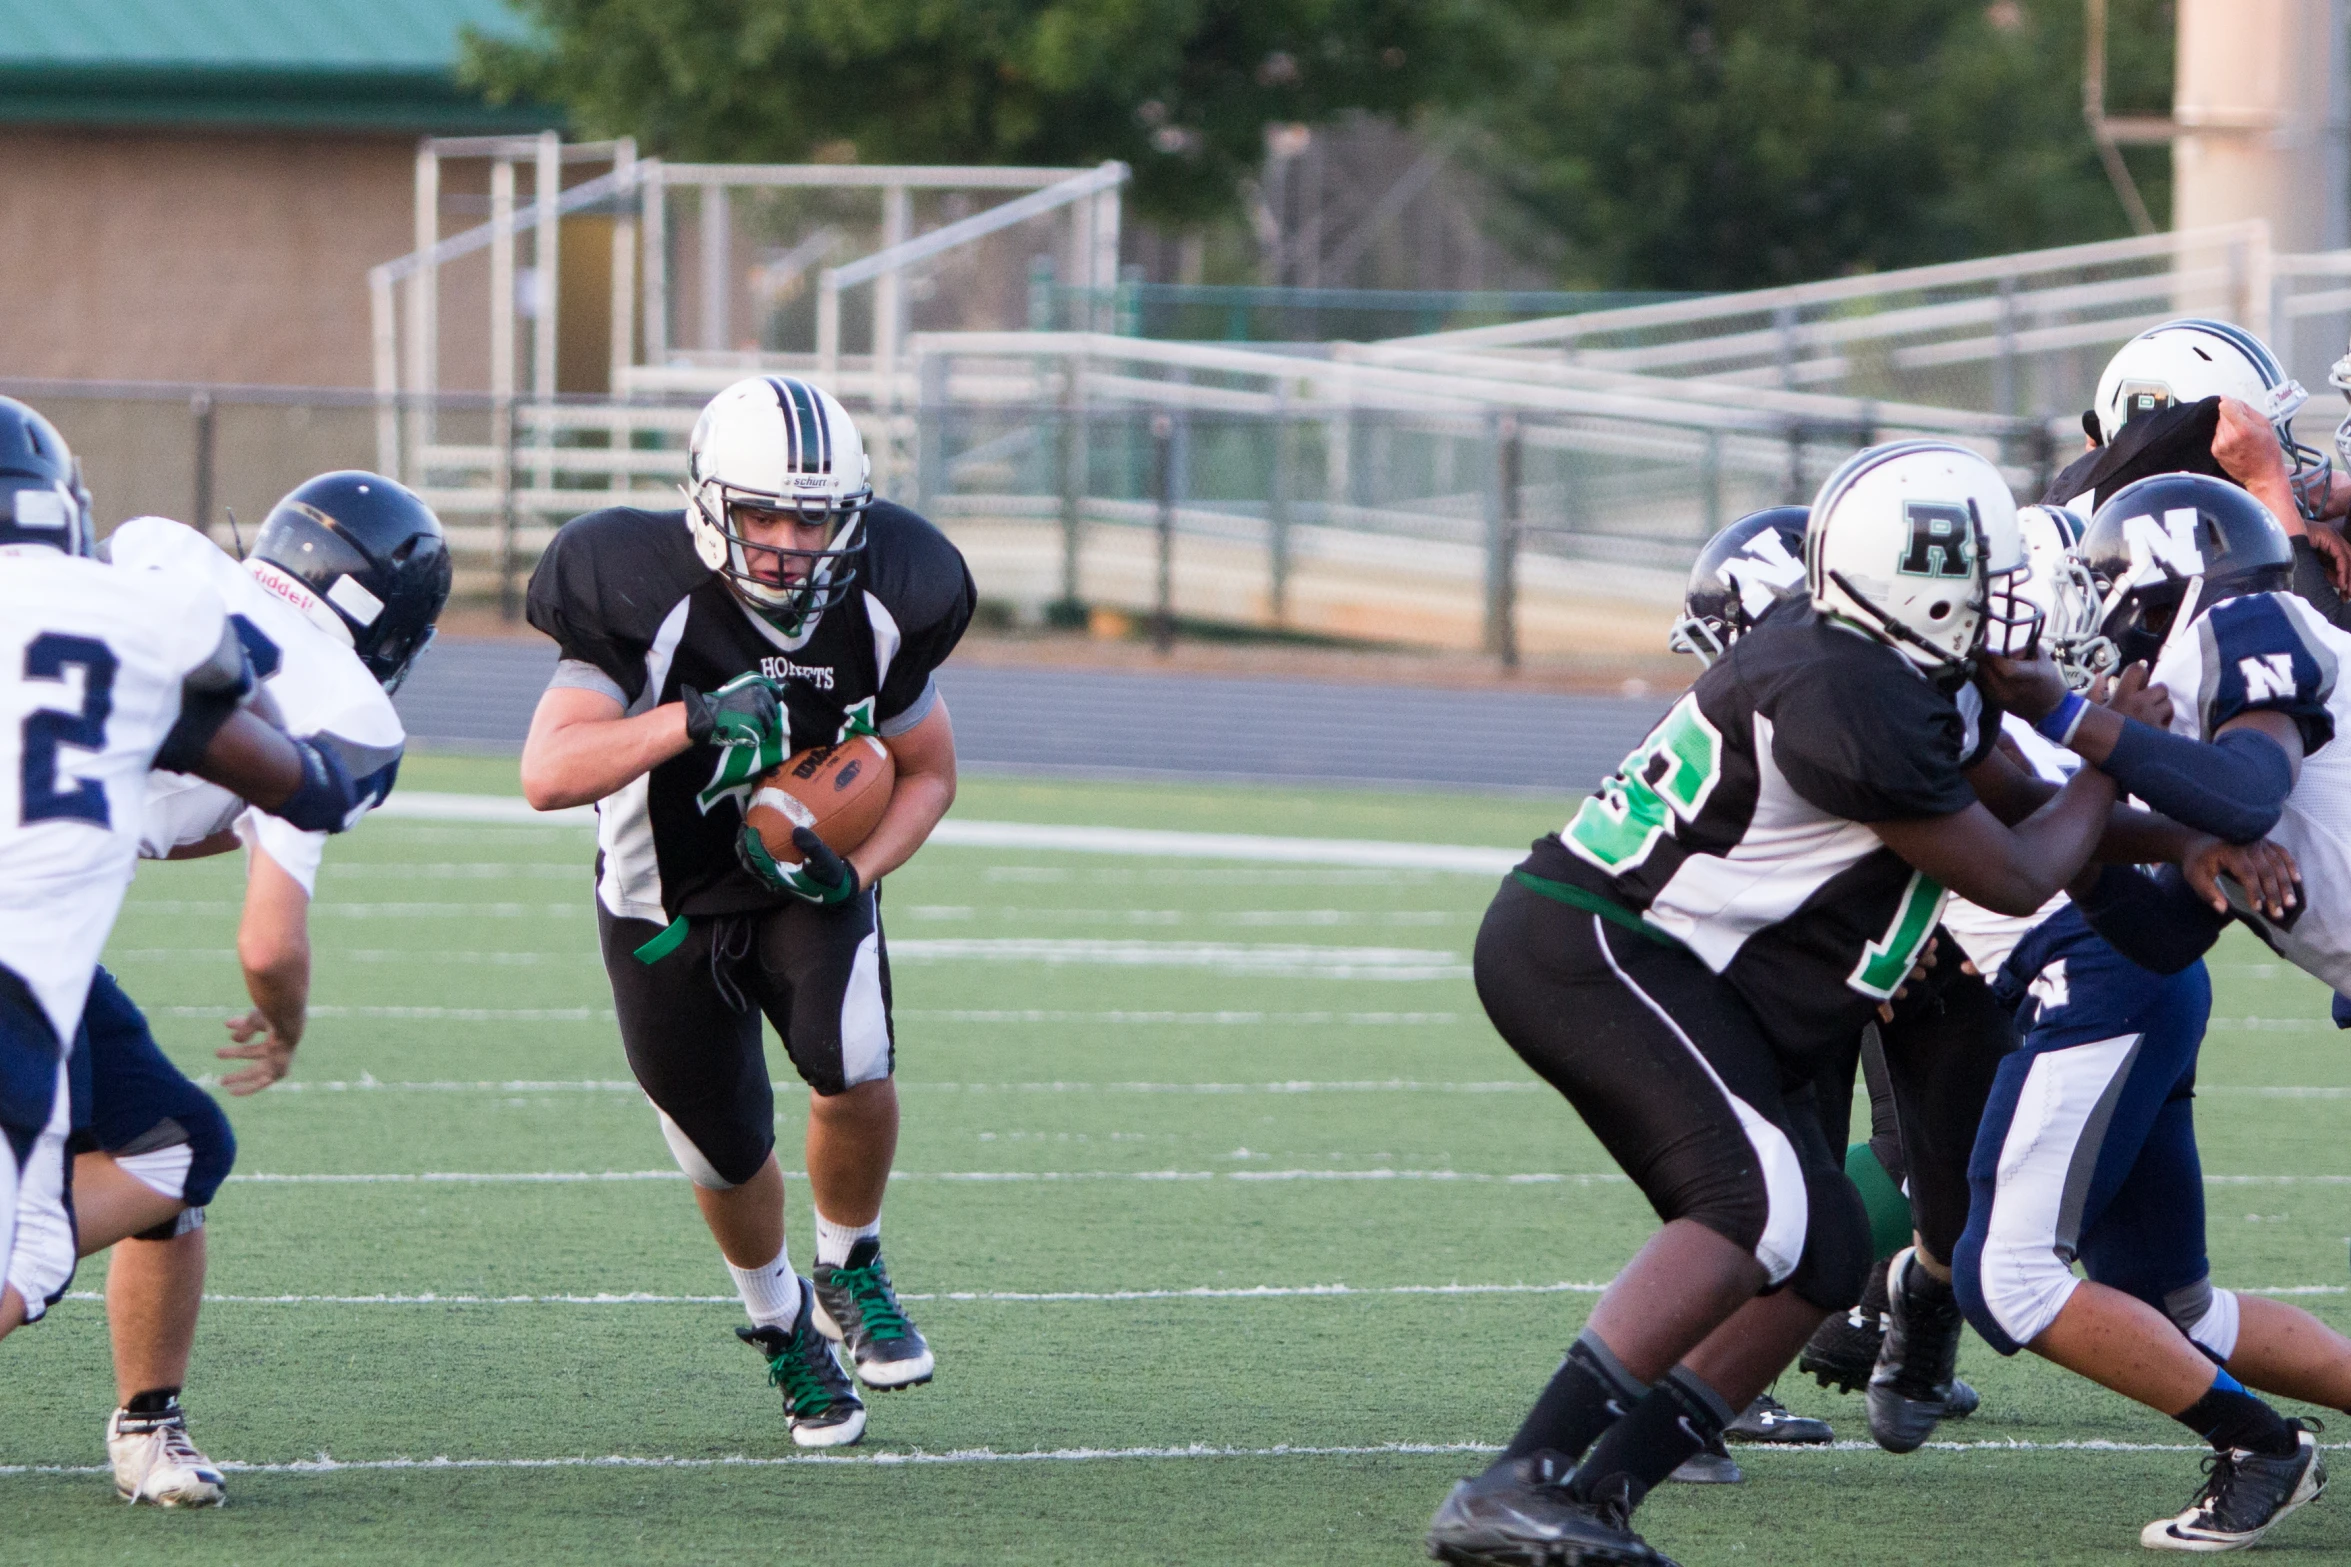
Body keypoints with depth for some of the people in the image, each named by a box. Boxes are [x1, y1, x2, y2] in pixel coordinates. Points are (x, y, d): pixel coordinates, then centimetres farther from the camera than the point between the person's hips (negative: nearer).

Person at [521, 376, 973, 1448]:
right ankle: (780, 1327, 38)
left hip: (807, 885, 2)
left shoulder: (880, 605, -15)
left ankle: (850, 1276, 5)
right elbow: (547, 773, -36)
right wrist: (691, 721, -48)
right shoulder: (646, 597, -27)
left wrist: (855, 871, -17)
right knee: (730, 1153, 6)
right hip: (668, 904, -2)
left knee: (852, 1070, -24)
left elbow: (927, 774, 2)